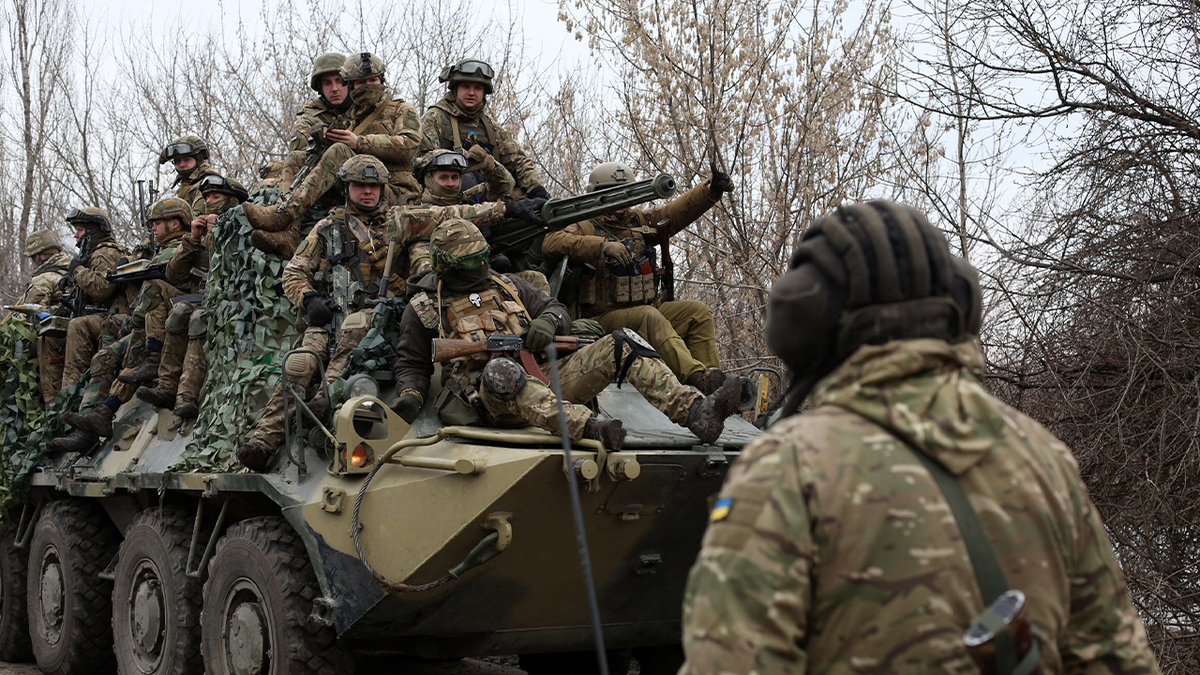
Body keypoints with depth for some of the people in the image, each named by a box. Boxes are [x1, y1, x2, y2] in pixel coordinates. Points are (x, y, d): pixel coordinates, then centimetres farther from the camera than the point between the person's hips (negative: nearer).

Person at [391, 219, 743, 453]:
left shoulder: (506, 285, 22)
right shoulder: (424, 307, 11)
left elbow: (557, 309, 21)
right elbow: (411, 365, 12)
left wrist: (547, 321, -4)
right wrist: (410, 398, -9)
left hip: (543, 380, 5)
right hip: (485, 396, -5)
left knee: (623, 344, -9)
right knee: (501, 371, -44)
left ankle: (694, 411, -25)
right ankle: (589, 427, -60)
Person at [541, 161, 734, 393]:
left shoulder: (639, 221, 19)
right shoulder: (585, 228, -2)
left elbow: (679, 210, 10)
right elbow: (551, 243, -22)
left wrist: (711, 190, -8)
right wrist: (603, 246, -32)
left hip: (646, 308, 7)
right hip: (605, 317, -7)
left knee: (698, 312, -8)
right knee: (650, 317, -34)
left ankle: (710, 383, -21)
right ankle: (696, 377, -50)